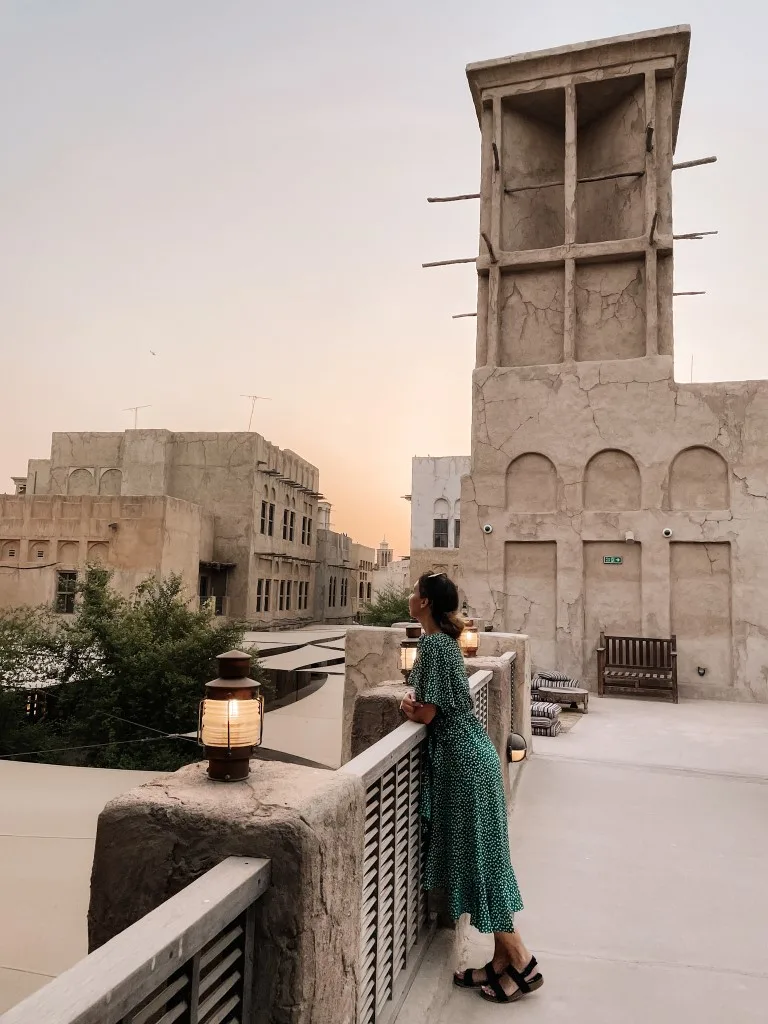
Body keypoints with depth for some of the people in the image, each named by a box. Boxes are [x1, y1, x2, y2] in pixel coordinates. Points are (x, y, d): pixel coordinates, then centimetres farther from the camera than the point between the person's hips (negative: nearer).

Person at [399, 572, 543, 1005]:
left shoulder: (433, 644, -17)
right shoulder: (445, 640, 11)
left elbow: (426, 714, -17)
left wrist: (406, 708, 3)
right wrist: (417, 702, 3)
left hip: (464, 758, -9)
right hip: (470, 753, 9)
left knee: (478, 856, 0)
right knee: (477, 855, 13)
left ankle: (521, 963, 12)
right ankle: (503, 958, 22)